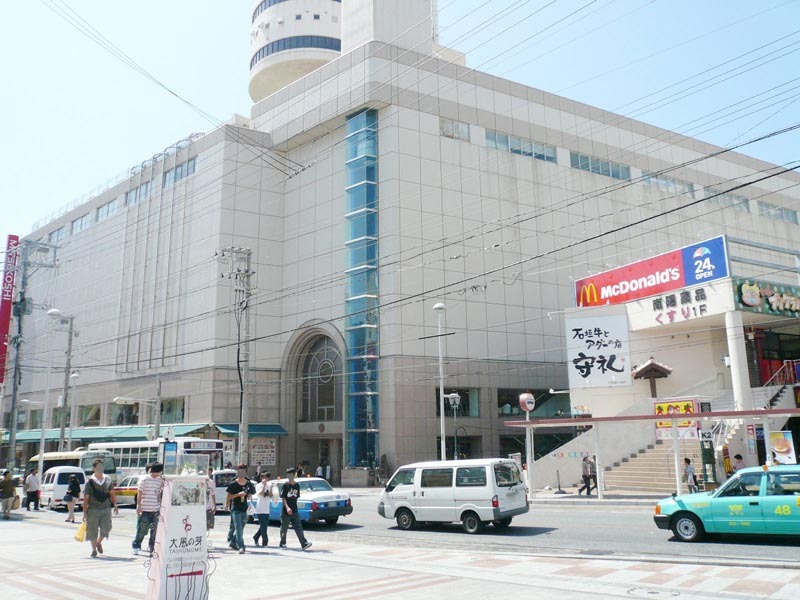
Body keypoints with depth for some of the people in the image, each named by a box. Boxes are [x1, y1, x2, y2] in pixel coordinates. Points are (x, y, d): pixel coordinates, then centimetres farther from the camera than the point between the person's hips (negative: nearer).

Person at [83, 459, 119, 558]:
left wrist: (115, 506, 2)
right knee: (92, 531, 3)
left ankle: (99, 543, 24)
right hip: (93, 510, -2)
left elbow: (112, 494, 12)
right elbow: (86, 498, -2)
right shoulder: (90, 482, -3)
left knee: (106, 528, -6)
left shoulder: (108, 479, 7)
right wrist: (85, 513, -5)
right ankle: (94, 550, 21)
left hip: (106, 509, 2)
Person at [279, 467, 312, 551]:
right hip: (286, 512, -3)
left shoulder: (297, 485, 8)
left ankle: (304, 544, -12)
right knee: (284, 528, 8)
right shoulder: (285, 485, -6)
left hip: (295, 511, 4)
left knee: (299, 527, -4)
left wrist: (294, 507, 11)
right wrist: (287, 507, -22)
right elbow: (283, 498, -10)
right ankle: (283, 544, 22)